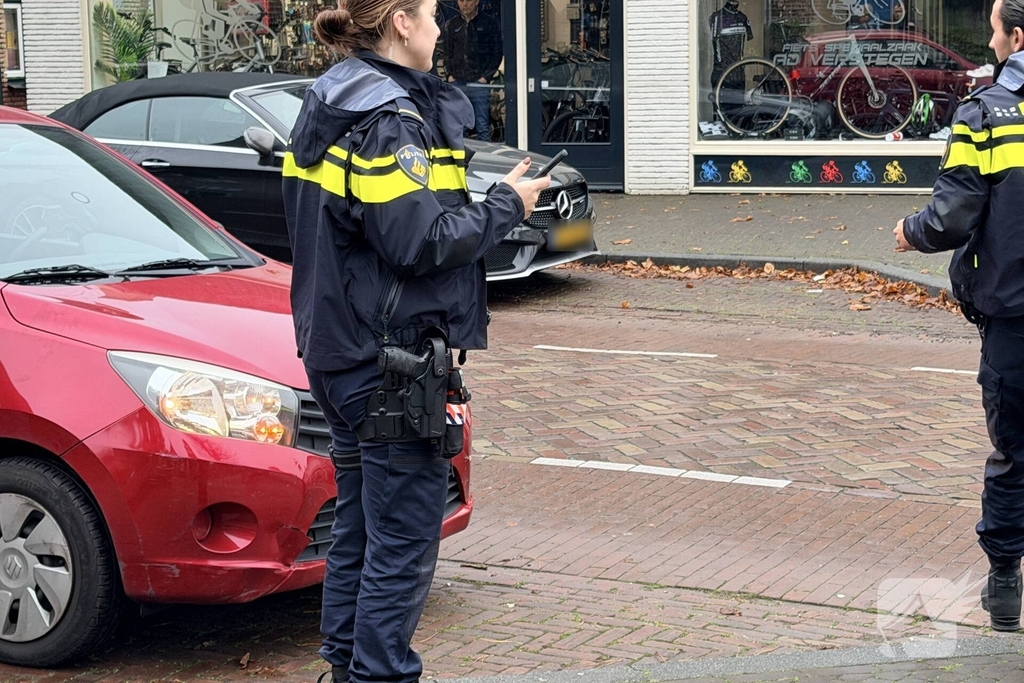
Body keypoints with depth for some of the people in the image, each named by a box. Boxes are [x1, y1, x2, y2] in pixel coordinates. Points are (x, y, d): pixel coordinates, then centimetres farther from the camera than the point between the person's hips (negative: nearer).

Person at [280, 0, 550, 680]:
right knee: (405, 536, -2)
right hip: (392, 359, -10)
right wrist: (507, 204, -8)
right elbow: (421, 244, -22)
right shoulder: (387, 118, -18)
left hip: (345, 352, 10)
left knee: (359, 525, 18)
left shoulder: (331, 107, 13)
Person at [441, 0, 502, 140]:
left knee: (482, 127, -2)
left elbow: (497, 53, 3)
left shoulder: (489, 24, 3)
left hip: (479, 83, -2)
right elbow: (446, 52, 15)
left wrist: (486, 76, -5)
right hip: (457, 83, 2)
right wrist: (449, 74, 3)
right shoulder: (451, 25, 10)